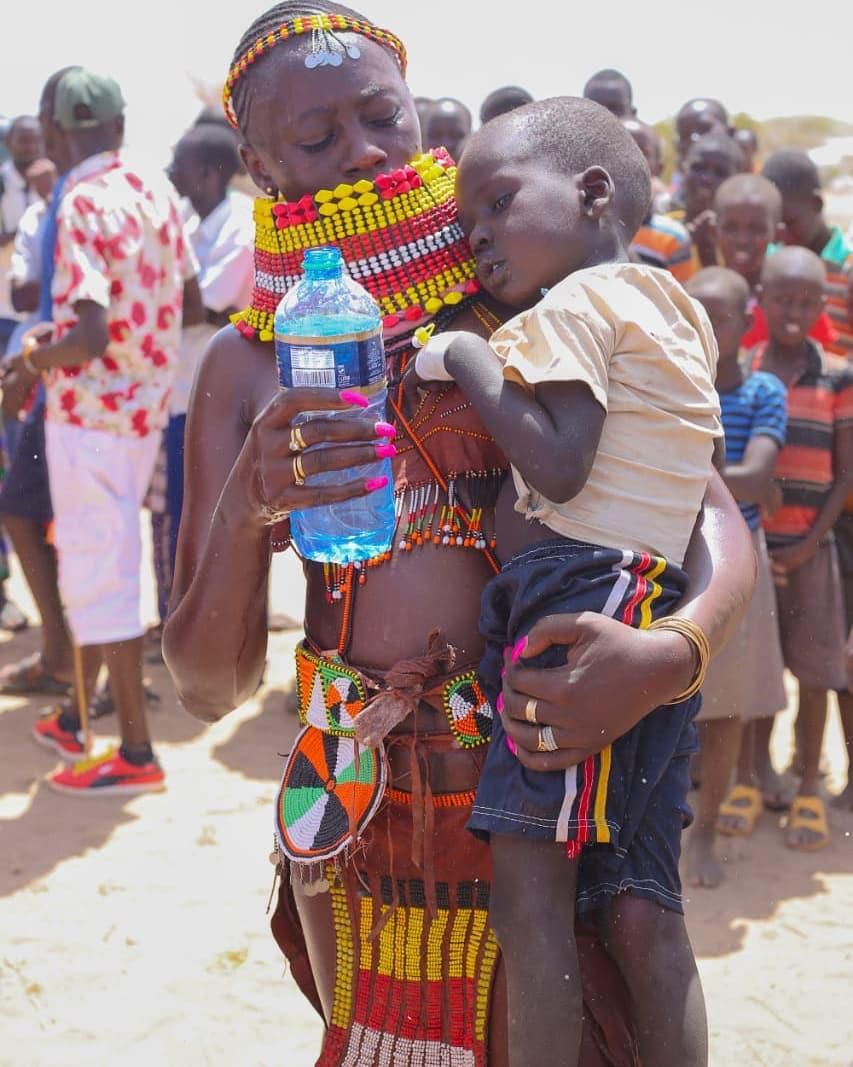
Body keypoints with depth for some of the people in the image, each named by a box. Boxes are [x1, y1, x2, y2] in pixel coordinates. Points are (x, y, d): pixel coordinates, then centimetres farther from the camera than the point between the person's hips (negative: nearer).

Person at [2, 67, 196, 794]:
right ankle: (77, 717, 31)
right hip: (146, 402, 8)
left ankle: (137, 754, 5)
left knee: (98, 573, 0)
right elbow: (182, 298, 12)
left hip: (92, 410, -8)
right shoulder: (158, 197, 4)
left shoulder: (82, 206, -18)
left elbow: (91, 335, -25)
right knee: (99, 562, 19)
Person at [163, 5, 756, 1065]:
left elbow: (714, 516, -6)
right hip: (355, 808, 2)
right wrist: (244, 508, -22)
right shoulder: (248, 364, 0)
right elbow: (208, 685, -4)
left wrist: (670, 651, -27)